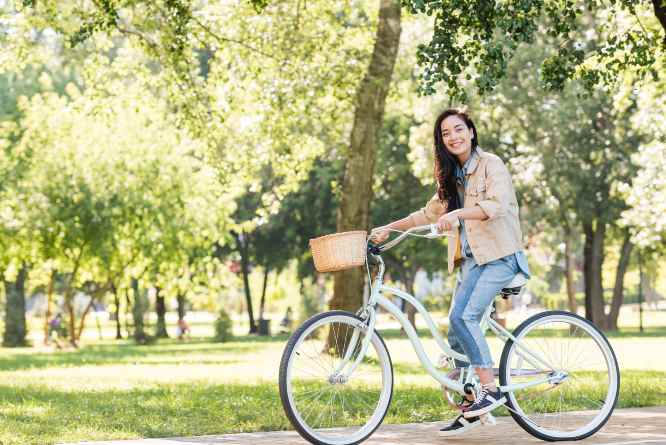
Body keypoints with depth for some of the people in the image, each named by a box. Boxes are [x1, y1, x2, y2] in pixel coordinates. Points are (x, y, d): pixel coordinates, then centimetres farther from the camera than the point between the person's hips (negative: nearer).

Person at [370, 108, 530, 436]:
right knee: (457, 334, -1)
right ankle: (469, 406, 6)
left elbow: (497, 205, -23)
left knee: (463, 316, -24)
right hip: (471, 259, 8)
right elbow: (430, 213, 26)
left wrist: (458, 214, -36)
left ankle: (490, 390, -19)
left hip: (499, 255, -8)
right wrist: (389, 228, 20)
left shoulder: (491, 164, -7)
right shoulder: (453, 175, 16)